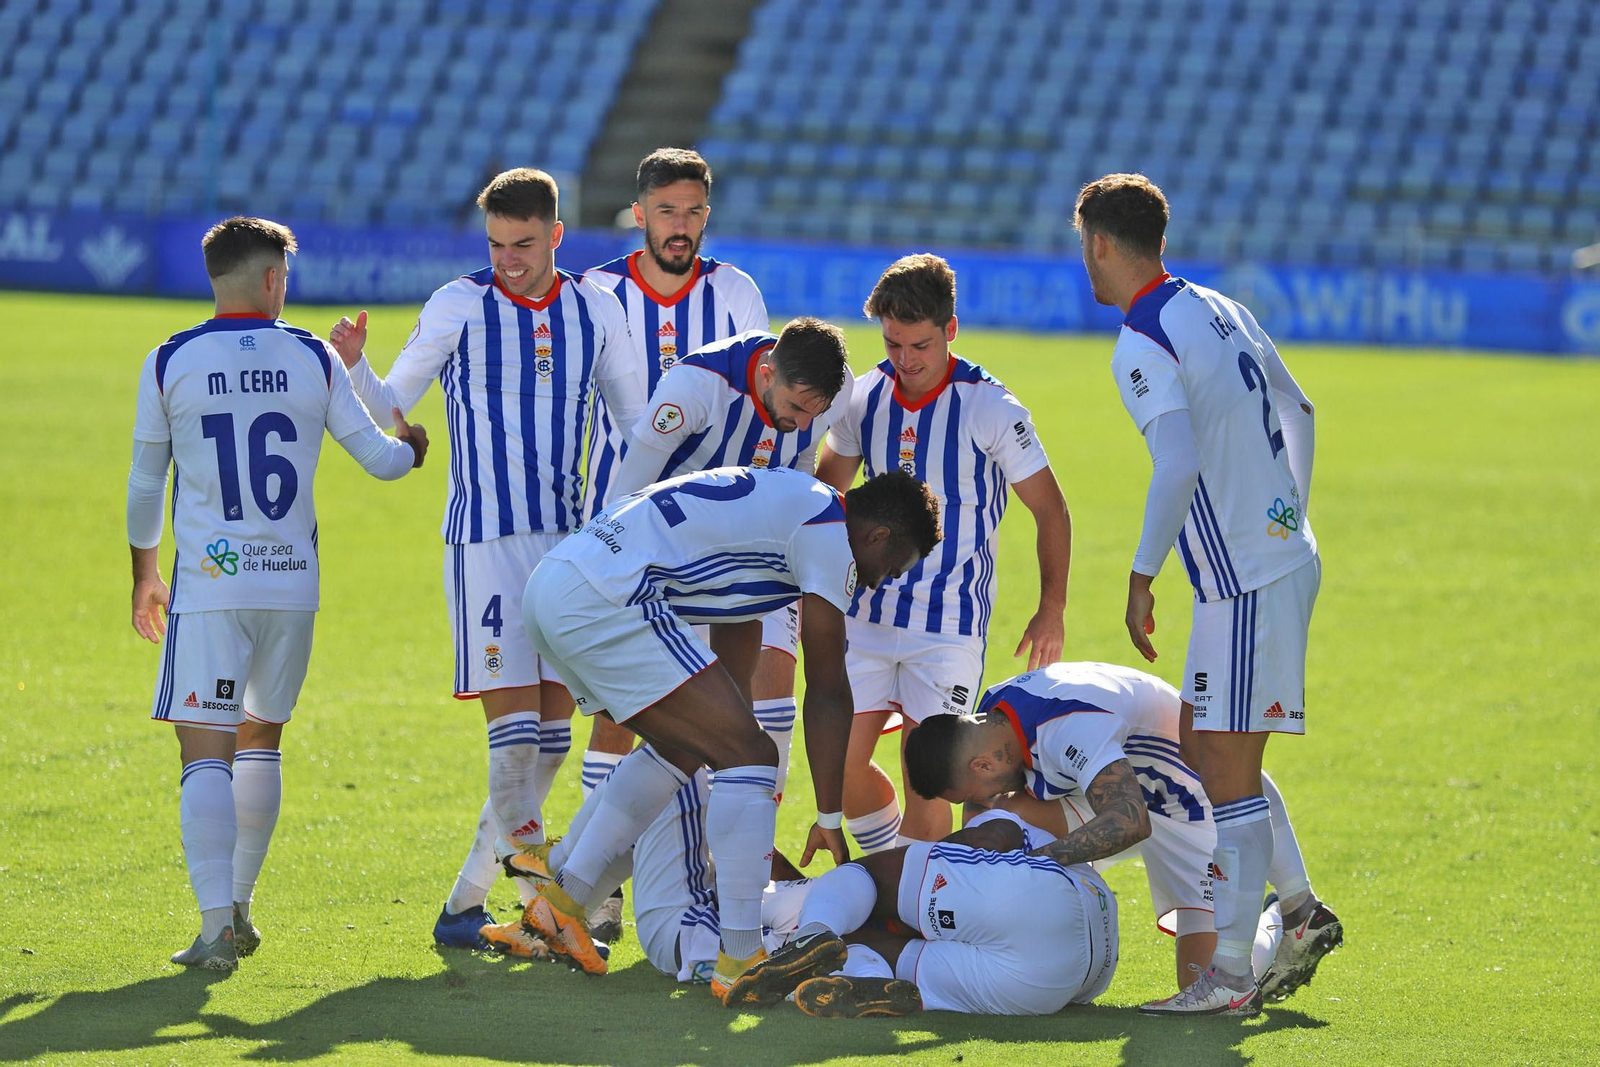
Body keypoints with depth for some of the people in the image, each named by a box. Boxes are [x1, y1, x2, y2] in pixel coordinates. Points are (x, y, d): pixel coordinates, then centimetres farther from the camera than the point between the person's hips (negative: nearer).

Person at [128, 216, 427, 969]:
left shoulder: (169, 363, -1)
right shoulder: (313, 360, 2)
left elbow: (145, 485, 8)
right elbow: (378, 459, 8)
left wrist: (144, 575, 22)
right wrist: (410, 447, 33)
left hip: (209, 587, -3)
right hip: (293, 583, 3)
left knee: (206, 752, -7)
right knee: (261, 737, 20)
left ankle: (217, 926, -19)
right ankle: (238, 905, 26)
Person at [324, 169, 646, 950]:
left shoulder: (597, 311, 8)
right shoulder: (460, 306, -2)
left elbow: (640, 421, 18)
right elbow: (391, 405, 2)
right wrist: (354, 367, -17)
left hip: (569, 535, 5)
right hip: (485, 538, -5)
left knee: (554, 724, 3)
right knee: (514, 718, -14)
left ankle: (470, 897, 10)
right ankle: (539, 898, -12)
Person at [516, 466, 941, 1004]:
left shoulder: (785, 504, 27)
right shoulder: (828, 531, -1)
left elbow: (731, 671, 33)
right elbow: (827, 692, 0)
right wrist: (830, 820, 7)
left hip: (550, 586, 10)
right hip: (603, 603, -10)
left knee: (683, 746, 26)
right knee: (751, 754, -6)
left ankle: (564, 899, 23)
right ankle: (740, 959, -8)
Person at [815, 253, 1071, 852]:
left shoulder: (991, 410, -12)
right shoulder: (863, 398, 1)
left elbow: (1050, 513, -4)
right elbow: (827, 492, 18)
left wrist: (1051, 610, -9)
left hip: (951, 622, -5)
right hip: (868, 615, 5)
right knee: (841, 767, 0)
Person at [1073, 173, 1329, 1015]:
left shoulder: (1142, 345, -15)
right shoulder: (1218, 309, 11)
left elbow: (1178, 465, -27)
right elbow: (1296, 413, 22)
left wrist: (1142, 576, -19)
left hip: (1245, 582, -9)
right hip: (1285, 556, 9)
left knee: (1227, 776, -6)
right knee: (1203, 751, 19)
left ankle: (1229, 974, -5)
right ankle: (1293, 912, 23)